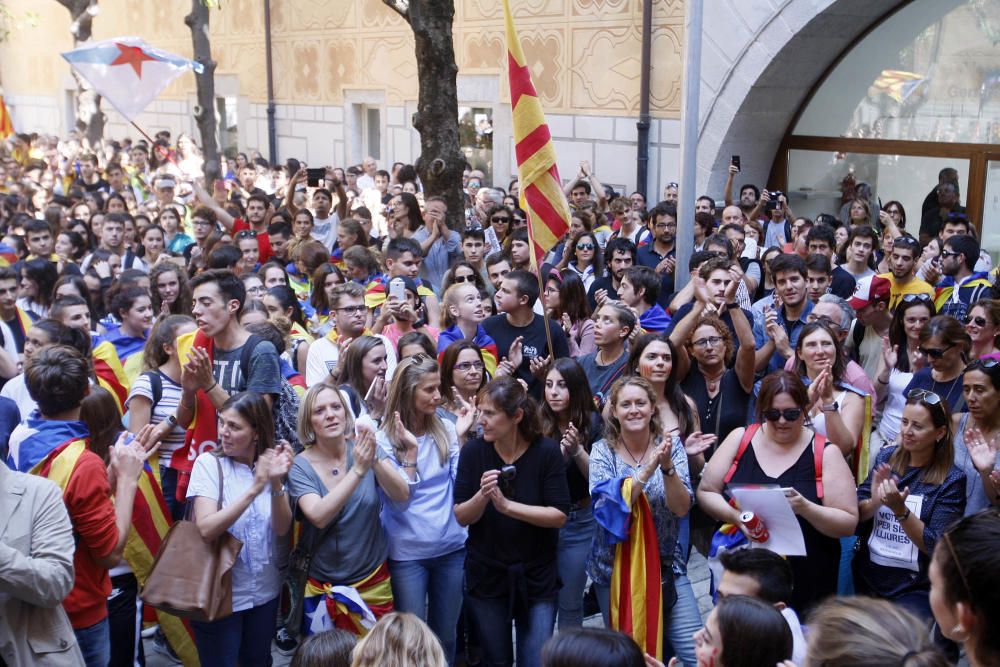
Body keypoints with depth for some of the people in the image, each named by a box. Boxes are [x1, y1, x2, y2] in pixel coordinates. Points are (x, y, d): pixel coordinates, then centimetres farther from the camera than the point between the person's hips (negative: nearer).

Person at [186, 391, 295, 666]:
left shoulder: (270, 462, -3)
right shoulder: (209, 463, -13)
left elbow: (282, 529, -10)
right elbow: (206, 528, -25)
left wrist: (276, 483, -26)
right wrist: (255, 488, -32)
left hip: (264, 591, 4)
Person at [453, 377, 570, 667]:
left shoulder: (547, 451, -13)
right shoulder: (473, 451, -9)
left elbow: (559, 516, -15)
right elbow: (461, 517, -6)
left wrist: (506, 504, -25)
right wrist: (482, 496, -26)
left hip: (537, 578, -2)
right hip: (486, 577, 2)